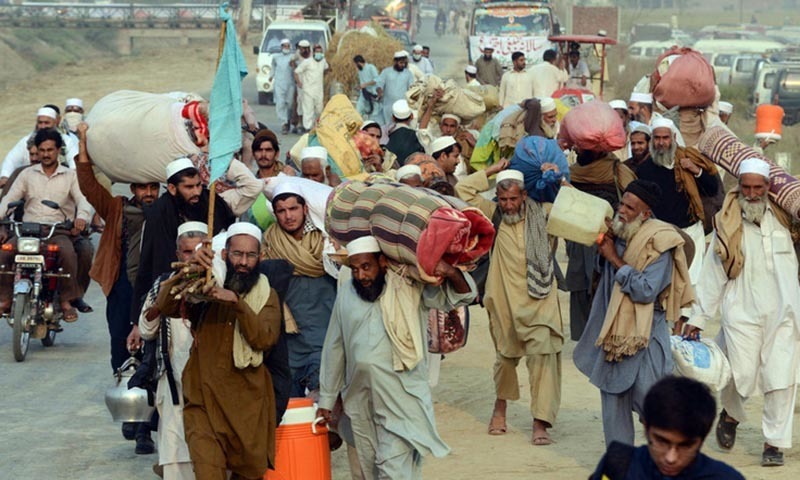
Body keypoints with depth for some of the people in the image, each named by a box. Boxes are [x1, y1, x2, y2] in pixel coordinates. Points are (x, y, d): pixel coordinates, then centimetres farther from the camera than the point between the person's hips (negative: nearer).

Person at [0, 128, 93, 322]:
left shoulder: (70, 176, 13)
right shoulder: (27, 174, 17)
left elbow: (83, 199, 0)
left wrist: (82, 217, -24)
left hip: (59, 231, -2)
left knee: (68, 253, -34)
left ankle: (66, 300, -21)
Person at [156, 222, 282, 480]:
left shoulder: (266, 295, 5)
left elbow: (265, 339, -12)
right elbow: (165, 307, -12)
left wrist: (237, 303, -24)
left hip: (248, 400, 1)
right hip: (204, 398, -1)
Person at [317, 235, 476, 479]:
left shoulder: (411, 288, -4)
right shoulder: (346, 293, 6)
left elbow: (463, 295, -4)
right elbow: (334, 348, 13)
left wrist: (451, 272, -27)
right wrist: (326, 400, 16)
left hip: (401, 401, -4)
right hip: (360, 401, 5)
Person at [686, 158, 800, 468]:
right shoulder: (728, 225, 2)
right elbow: (712, 275, 6)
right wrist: (698, 317, 6)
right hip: (742, 313, -1)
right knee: (742, 378, -6)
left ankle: (774, 442, 8)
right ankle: (730, 415, 27)